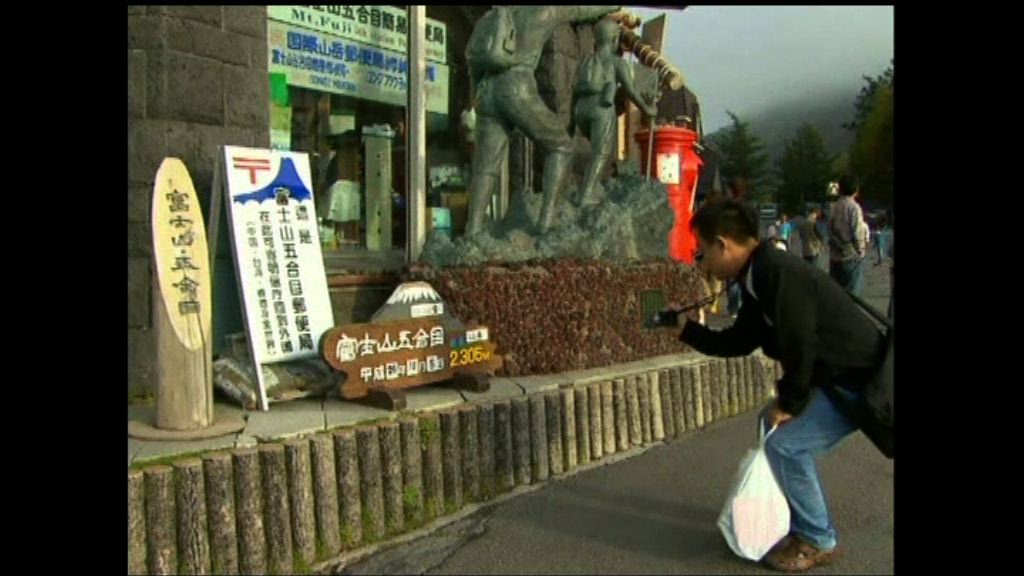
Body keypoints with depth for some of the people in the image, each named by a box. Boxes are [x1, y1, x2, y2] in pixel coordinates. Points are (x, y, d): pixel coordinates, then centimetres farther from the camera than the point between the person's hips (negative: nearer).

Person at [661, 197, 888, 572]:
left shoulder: (781, 274, -28)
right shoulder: (758, 280, 4)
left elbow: (800, 347, -28)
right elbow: (738, 342, 13)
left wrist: (789, 403, -14)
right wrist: (686, 328, 12)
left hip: (861, 381, -10)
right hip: (835, 375, 10)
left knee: (785, 442, -15)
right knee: (770, 425, 18)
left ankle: (817, 540, 6)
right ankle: (805, 525, 30)